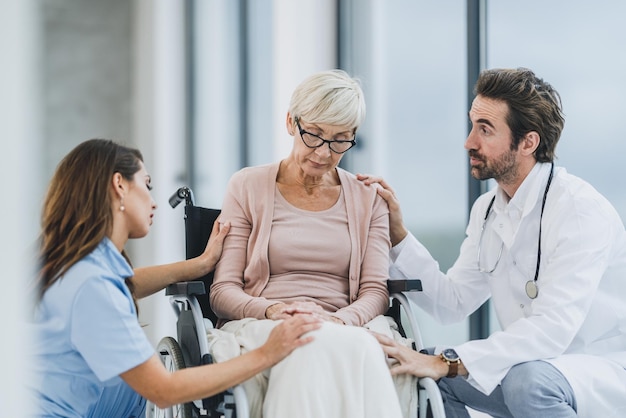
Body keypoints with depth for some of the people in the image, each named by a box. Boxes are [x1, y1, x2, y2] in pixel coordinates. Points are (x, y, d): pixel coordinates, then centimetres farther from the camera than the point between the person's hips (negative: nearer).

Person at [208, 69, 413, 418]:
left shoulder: (368, 199, 18)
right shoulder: (247, 187, 12)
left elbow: (375, 291, 8)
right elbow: (223, 291, 6)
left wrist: (338, 320, -16)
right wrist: (270, 310, -17)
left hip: (347, 331, 2)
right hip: (259, 328, -1)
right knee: (315, 347, -39)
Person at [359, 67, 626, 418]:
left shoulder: (580, 210, -21)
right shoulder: (488, 209, 5)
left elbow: (551, 329, -30)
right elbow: (452, 303, 5)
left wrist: (447, 363, -34)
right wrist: (398, 233, -4)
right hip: (531, 367, 7)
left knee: (528, 379, -36)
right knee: (419, 367, -7)